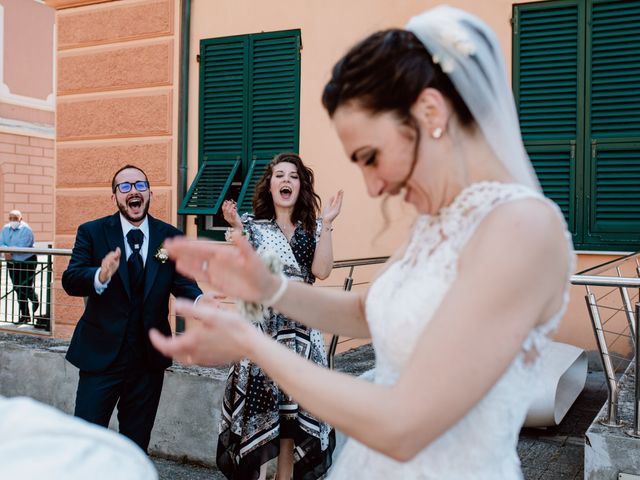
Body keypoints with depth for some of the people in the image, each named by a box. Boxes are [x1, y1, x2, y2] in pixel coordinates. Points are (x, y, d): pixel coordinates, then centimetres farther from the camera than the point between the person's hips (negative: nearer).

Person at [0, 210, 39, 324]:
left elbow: (22, 247, -24)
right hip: (12, 263, 6)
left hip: (27, 262, -6)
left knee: (26, 288, -5)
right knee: (18, 289, 7)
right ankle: (25, 315, 15)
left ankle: (35, 301, 30)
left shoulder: (26, 230, -15)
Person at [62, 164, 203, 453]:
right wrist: (101, 276, -36)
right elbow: (70, 281, -14)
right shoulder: (91, 232, -3)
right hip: (101, 354, -2)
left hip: (150, 358, 2)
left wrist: (200, 301, -24)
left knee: (137, 443, 17)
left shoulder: (171, 237, 2)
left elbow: (183, 282, -1)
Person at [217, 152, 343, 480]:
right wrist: (237, 229, -13)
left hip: (302, 330, 2)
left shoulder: (312, 228, 9)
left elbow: (321, 271, -7)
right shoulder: (252, 224, 4)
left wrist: (326, 224, -9)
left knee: (294, 407, 7)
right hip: (261, 325, -2)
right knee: (258, 405, -3)